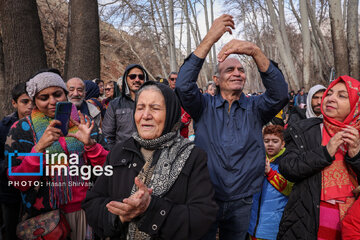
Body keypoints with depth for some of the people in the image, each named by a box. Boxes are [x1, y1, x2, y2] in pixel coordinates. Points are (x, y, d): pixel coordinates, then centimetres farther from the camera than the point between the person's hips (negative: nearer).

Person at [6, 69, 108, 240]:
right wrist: (40, 147, -24)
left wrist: (89, 143, -19)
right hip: (45, 214, -2)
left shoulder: (82, 122, 2)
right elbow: (18, 183, -10)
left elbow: (104, 168, -1)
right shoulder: (22, 128, -3)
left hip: (85, 207, 2)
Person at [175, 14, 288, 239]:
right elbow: (184, 85, -20)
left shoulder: (254, 108, 0)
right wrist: (210, 39, -25)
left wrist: (255, 51, -30)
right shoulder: (205, 106, -2)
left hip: (241, 203, 2)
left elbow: (279, 93, -18)